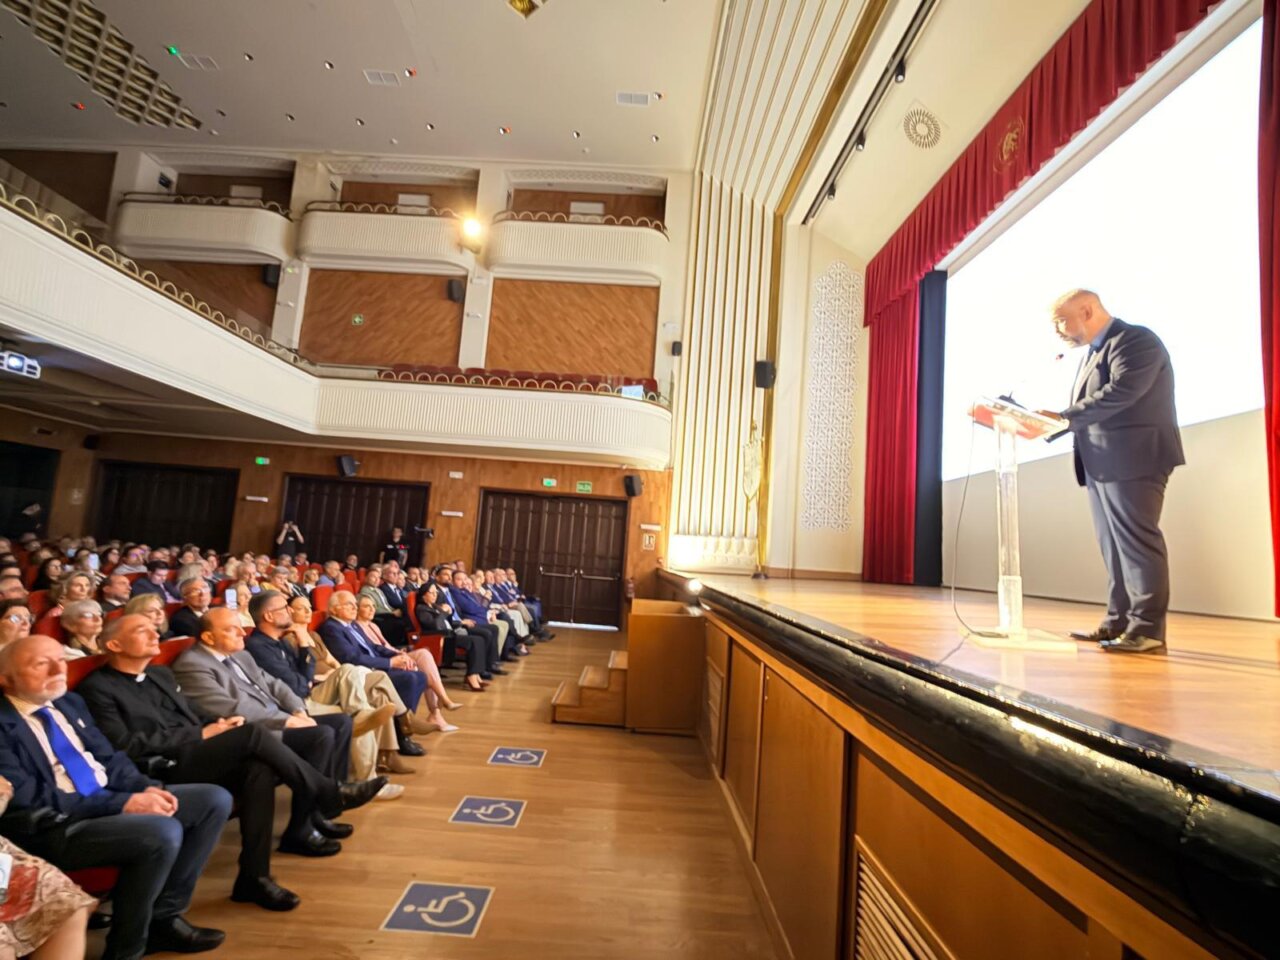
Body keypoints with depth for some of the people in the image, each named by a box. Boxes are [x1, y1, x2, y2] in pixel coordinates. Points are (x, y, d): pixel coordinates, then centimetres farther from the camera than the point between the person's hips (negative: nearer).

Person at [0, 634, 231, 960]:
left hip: (107, 800, 8)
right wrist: (122, 803, -22)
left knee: (215, 799, -3)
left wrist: (145, 787, -6)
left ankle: (164, 916, 6)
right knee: (162, 832, -31)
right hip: (53, 828, -8)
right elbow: (30, 799, -18)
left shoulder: (69, 703, 12)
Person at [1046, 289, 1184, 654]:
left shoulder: (1136, 340, -7)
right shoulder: (1092, 353, 21)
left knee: (1137, 542, -7)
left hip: (1133, 460, -9)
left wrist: (1062, 417, -23)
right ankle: (1118, 622, 17)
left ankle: (1147, 629, -1)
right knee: (1114, 547, 11)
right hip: (1101, 465, 9)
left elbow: (1120, 392, -23)